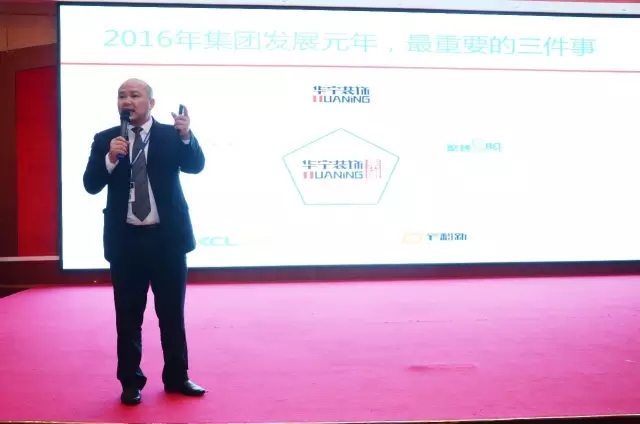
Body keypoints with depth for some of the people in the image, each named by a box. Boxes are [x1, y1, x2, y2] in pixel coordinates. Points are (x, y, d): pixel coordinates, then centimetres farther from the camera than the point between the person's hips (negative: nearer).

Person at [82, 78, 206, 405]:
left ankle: (176, 377, 22)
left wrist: (186, 137, -32)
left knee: (173, 312, 9)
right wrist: (110, 158, -20)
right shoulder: (105, 140, 3)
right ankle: (131, 382, 19)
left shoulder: (172, 135, 1)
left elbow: (196, 167, -14)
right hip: (125, 239, 1)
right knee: (128, 316, 7)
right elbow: (91, 185, -4)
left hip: (167, 236, 0)